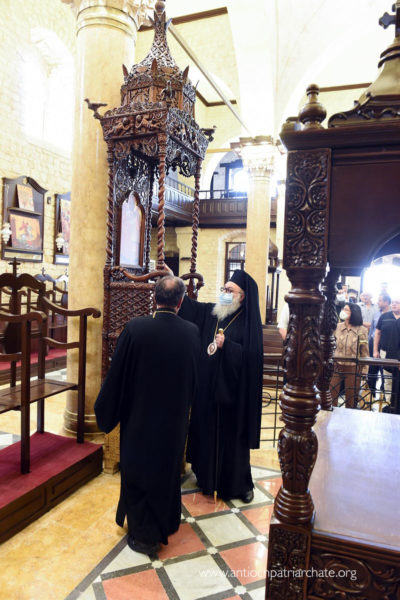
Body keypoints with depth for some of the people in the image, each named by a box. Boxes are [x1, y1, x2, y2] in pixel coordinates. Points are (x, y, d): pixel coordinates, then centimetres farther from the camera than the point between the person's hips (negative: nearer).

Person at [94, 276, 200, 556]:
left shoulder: (135, 328, -21)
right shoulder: (192, 332, -13)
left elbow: (117, 375, -12)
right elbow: (195, 378, 1)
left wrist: (106, 412, 2)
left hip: (139, 417, -3)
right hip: (175, 419, 3)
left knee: (138, 473, 16)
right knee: (169, 470, 23)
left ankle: (144, 535, 29)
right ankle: (167, 523, 43)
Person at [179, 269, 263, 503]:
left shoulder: (249, 322, -10)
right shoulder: (211, 312, 5)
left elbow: (251, 357, -16)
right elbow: (186, 305, 10)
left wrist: (226, 345, -24)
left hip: (232, 391, -5)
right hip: (207, 388, 5)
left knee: (232, 436, 6)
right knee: (207, 432, 15)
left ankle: (240, 484, 26)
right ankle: (208, 477, 35)